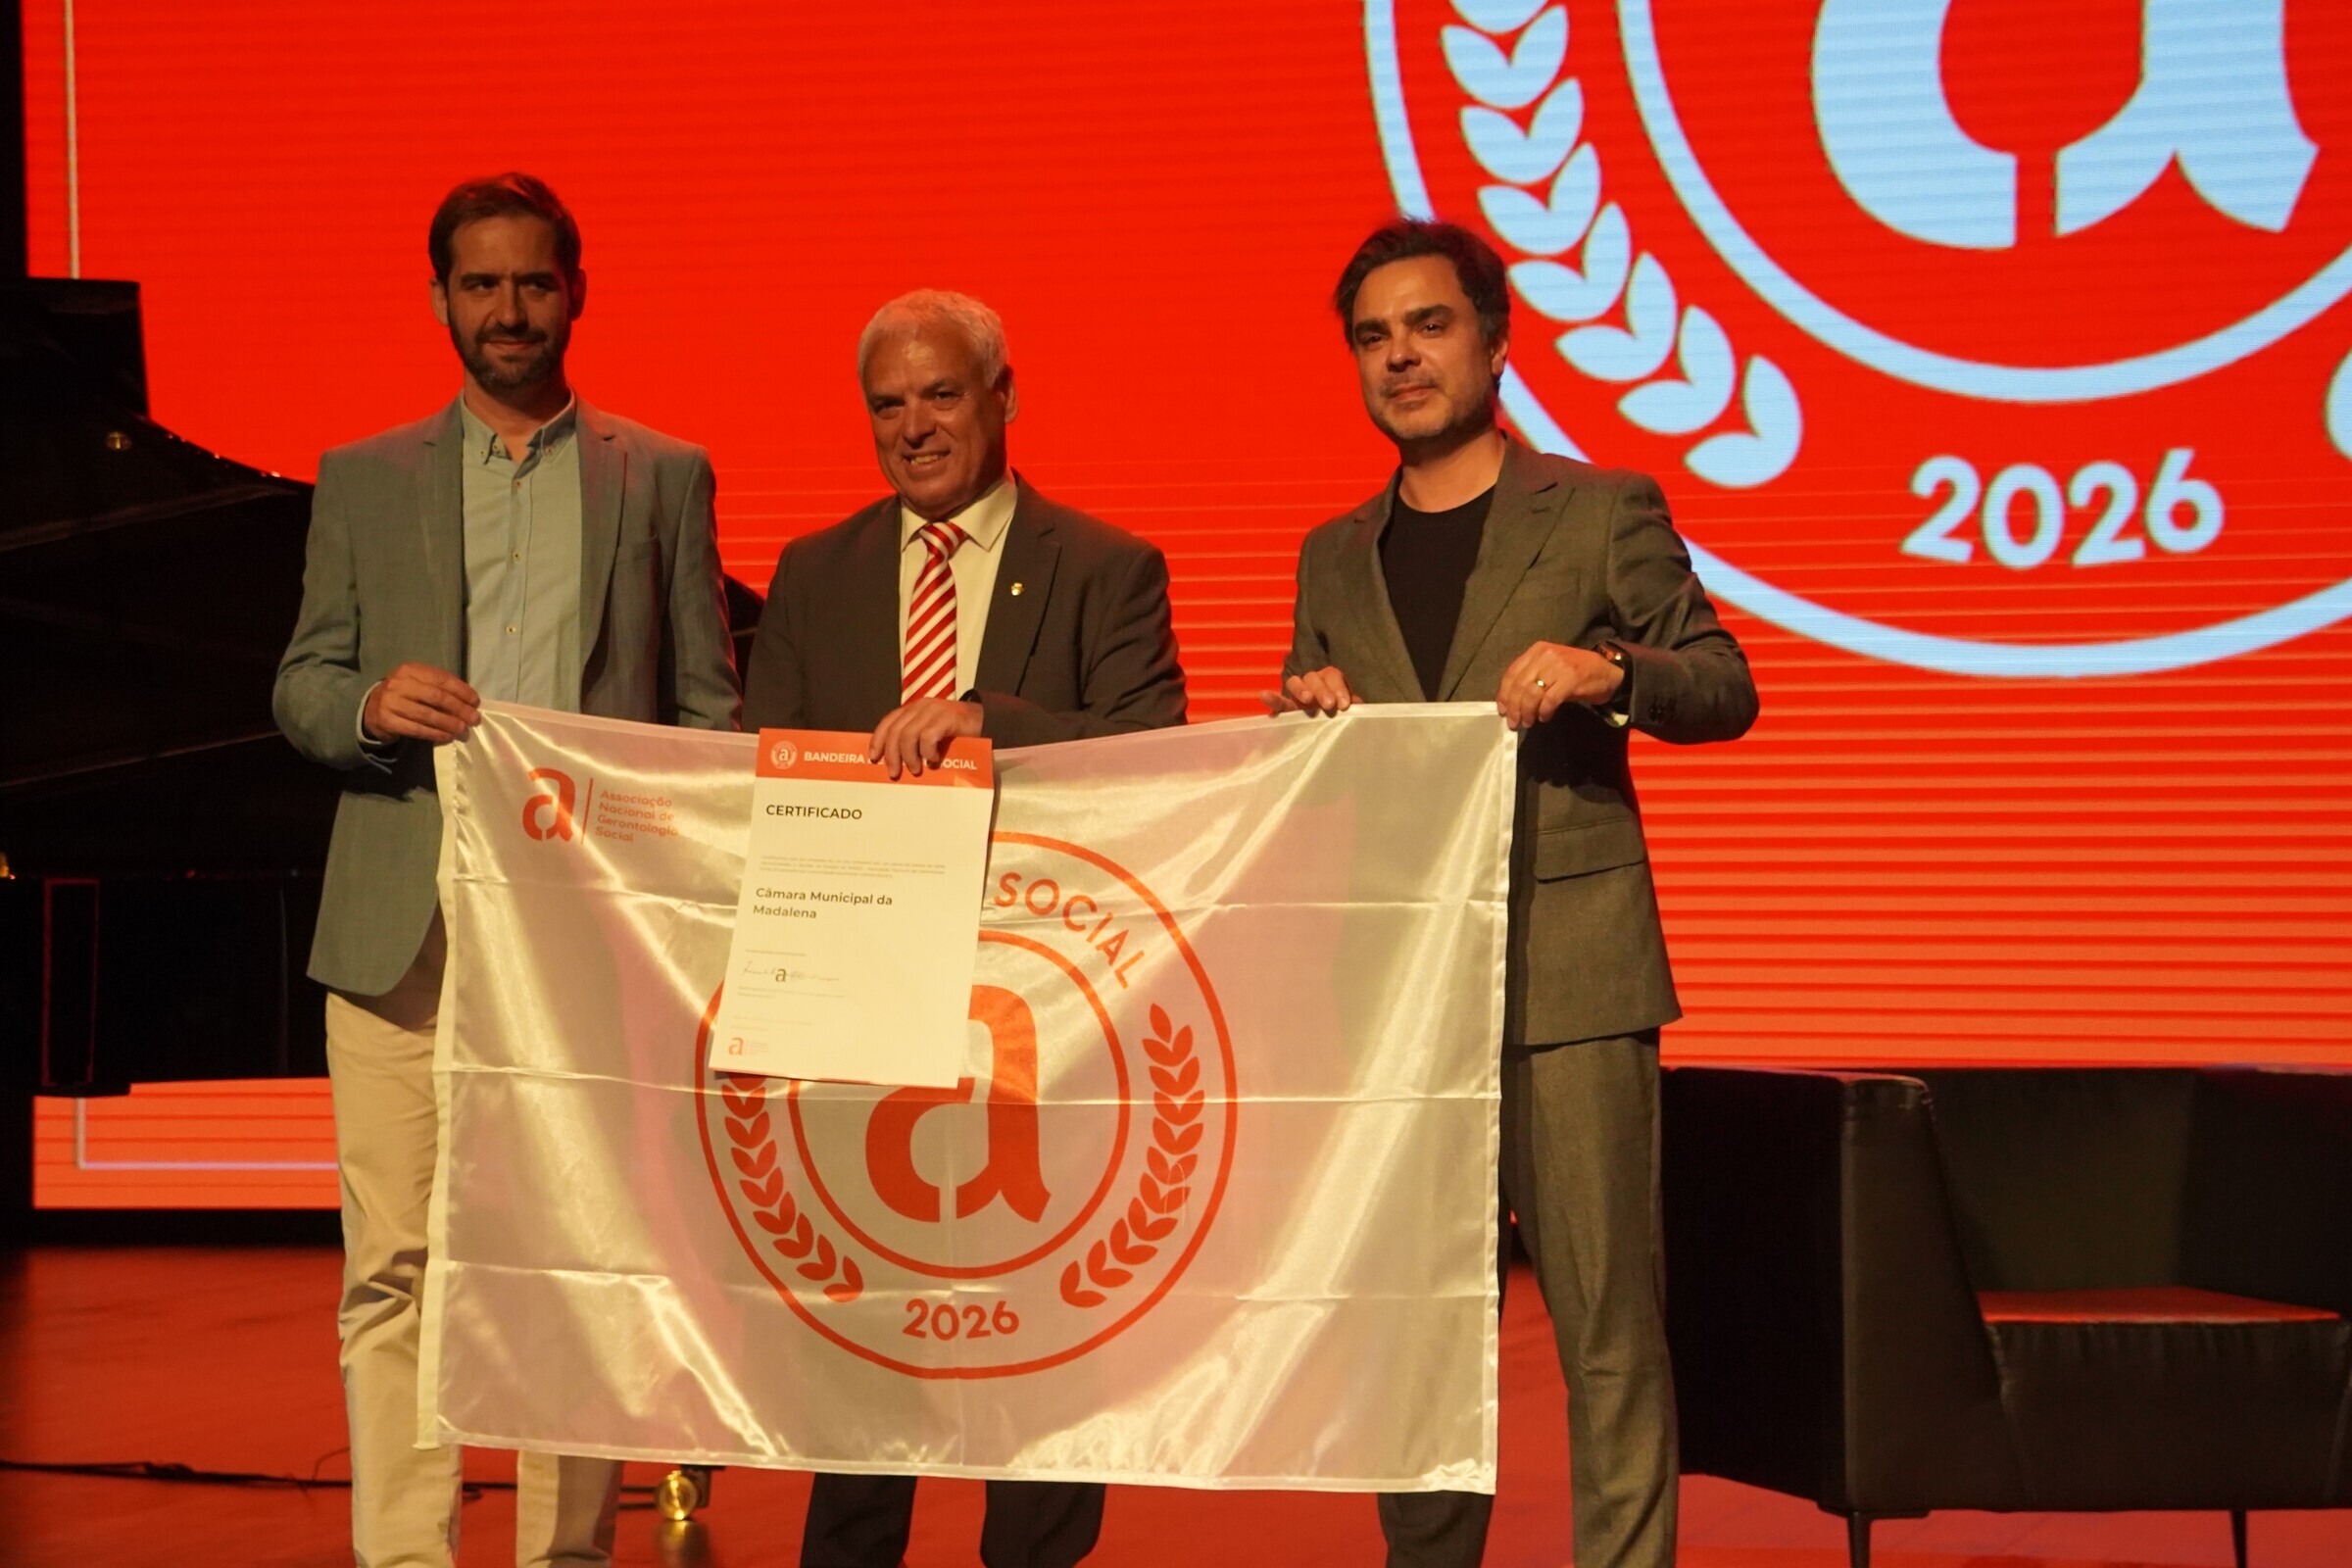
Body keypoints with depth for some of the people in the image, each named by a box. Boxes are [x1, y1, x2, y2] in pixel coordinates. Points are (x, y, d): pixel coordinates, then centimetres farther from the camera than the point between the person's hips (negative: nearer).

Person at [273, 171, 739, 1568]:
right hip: (405, 927, 1)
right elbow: (299, 689, 13)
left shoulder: (663, 477, 14)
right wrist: (373, 703, -11)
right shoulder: (363, 480, 16)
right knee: (395, 1268, -4)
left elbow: (707, 707, 10)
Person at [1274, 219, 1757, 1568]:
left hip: (1566, 972, -4)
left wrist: (1611, 670, -18)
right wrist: (1297, 714, -4)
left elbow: (1726, 689, 3)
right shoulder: (1335, 561, 17)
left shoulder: (1602, 512, 5)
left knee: (1607, 1317, -6)